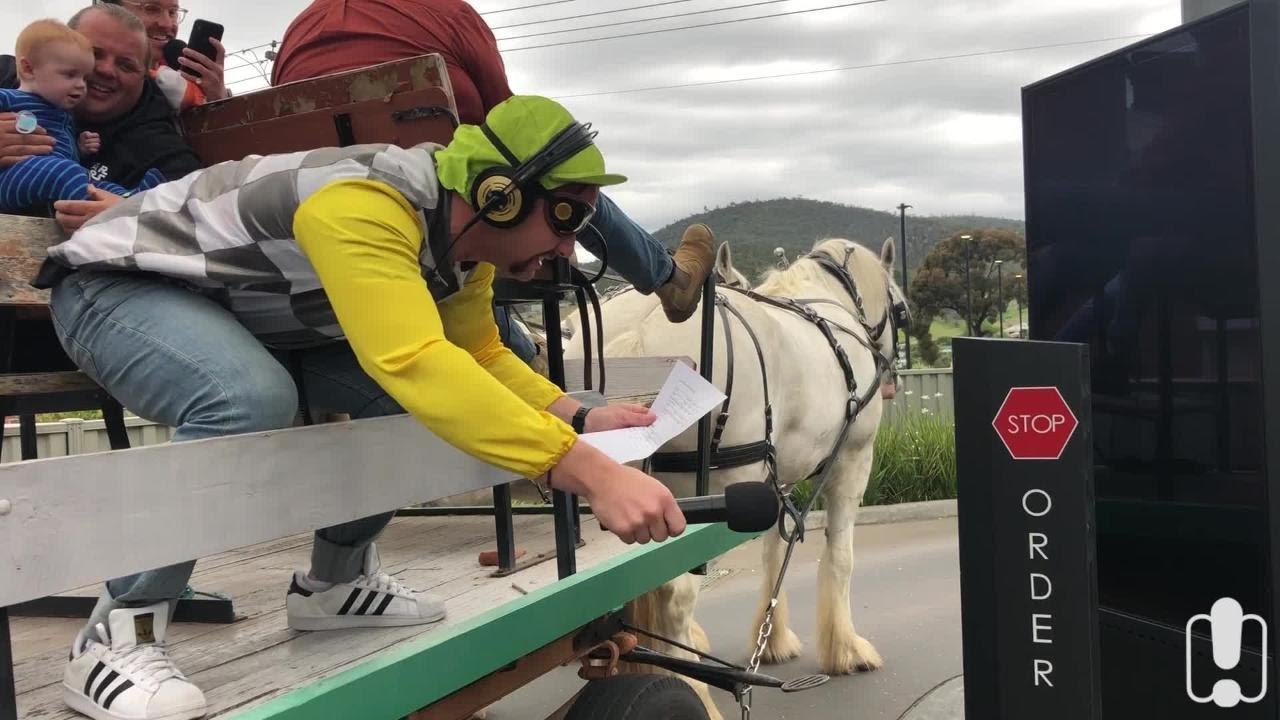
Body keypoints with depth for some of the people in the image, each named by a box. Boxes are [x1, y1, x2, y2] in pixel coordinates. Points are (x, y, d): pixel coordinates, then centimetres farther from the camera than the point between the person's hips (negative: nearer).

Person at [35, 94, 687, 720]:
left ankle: (333, 583, 14)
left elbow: (478, 357, 6)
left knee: (431, 395, -5)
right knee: (252, 401, -37)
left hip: (241, 308, 8)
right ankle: (116, 635, -21)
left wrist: (578, 419, -10)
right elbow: (413, 363, -49)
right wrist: (591, 473, -52)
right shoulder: (364, 207, -36)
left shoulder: (464, 236, -7)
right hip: (114, 282, -8)